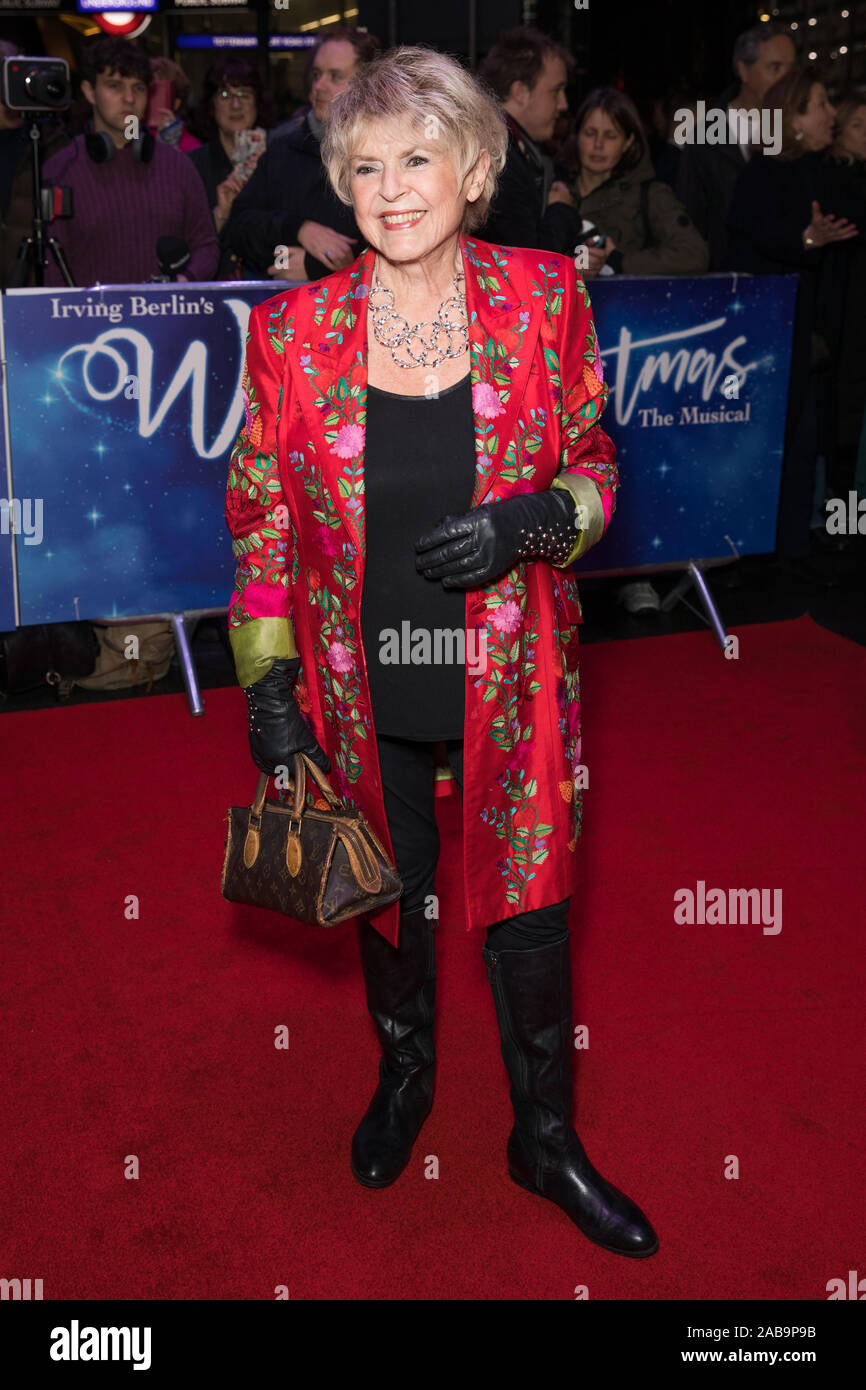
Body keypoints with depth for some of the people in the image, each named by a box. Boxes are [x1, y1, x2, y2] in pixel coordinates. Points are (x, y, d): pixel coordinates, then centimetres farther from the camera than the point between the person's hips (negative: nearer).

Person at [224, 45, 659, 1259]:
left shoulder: (545, 298, -7)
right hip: (363, 685, 1)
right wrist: (268, 687, -3)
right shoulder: (293, 329, -7)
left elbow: (594, 464, 3)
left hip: (508, 678, 0)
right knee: (388, 894, 20)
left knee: (529, 908, 10)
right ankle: (405, 1073, 50)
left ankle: (547, 1138, 35)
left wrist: (528, 522, -19)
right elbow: (261, 520, 0)